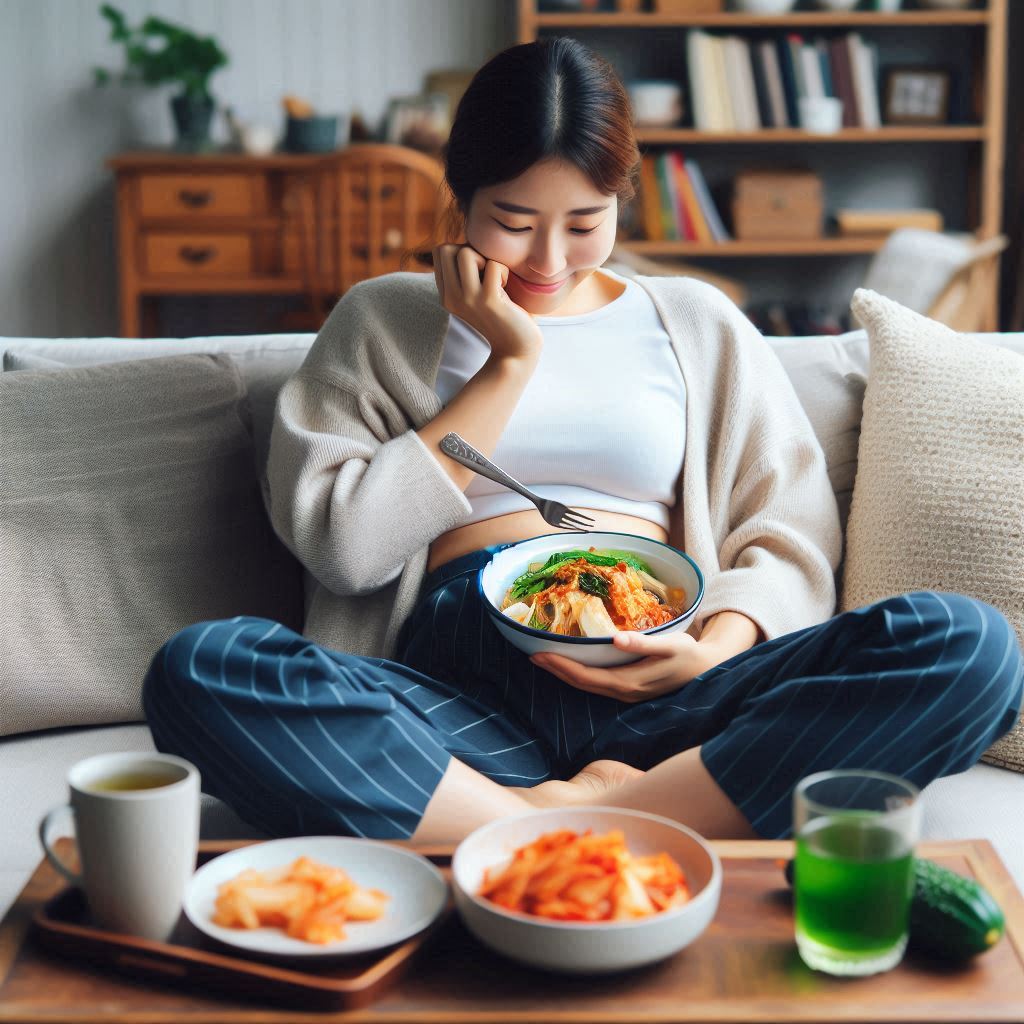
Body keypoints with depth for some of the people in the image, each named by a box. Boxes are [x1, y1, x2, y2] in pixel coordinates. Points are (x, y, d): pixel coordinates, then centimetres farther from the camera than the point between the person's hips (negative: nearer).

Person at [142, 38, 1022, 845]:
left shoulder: (699, 323, 20)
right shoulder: (381, 320, 17)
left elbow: (792, 536, 14)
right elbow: (343, 546, 3)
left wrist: (718, 648, -9)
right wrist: (510, 364, 1)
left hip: (654, 693, 2)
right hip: (456, 694, -1)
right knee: (196, 670, -31)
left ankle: (585, 816, -29)